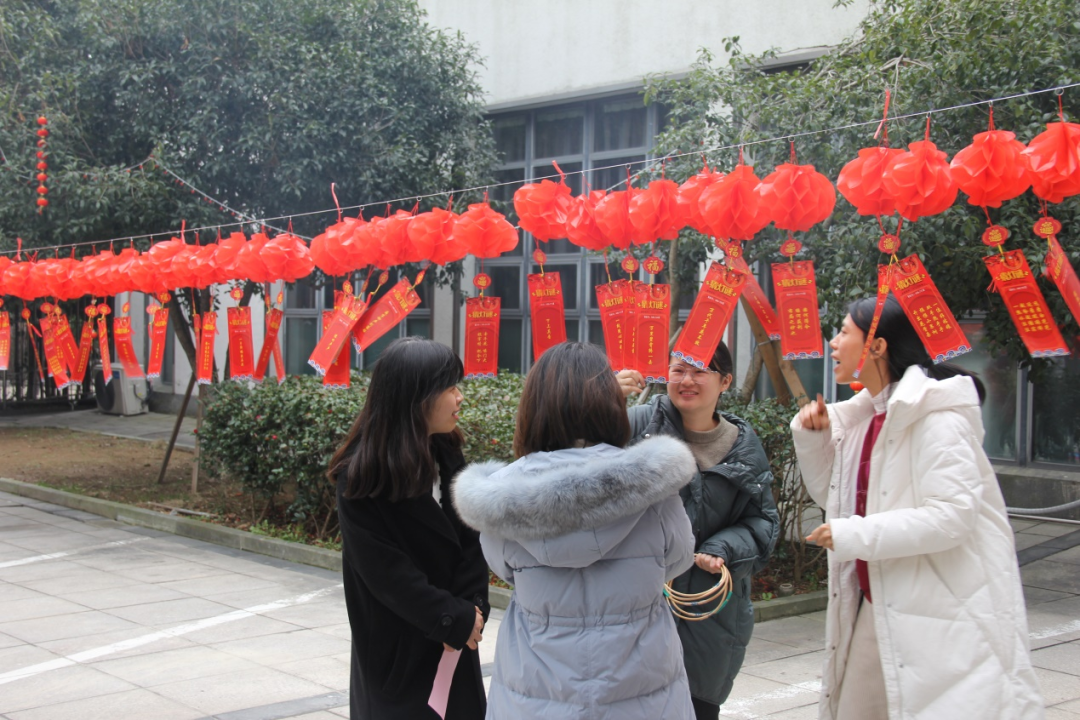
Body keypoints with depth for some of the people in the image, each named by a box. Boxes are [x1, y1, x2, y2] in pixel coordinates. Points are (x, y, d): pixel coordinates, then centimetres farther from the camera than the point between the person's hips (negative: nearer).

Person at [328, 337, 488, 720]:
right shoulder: (361, 476, -15)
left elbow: (471, 541, 1)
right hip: (395, 648, -5)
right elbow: (385, 570, -18)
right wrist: (455, 619, -16)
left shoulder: (447, 456, 2)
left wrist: (471, 608, -12)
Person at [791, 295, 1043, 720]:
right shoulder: (863, 415, 10)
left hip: (940, 617, -8)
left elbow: (952, 515, -23)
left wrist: (852, 536, -21)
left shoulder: (936, 414, -15)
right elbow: (833, 497, 20)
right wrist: (813, 438, 4)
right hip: (877, 606, 8)